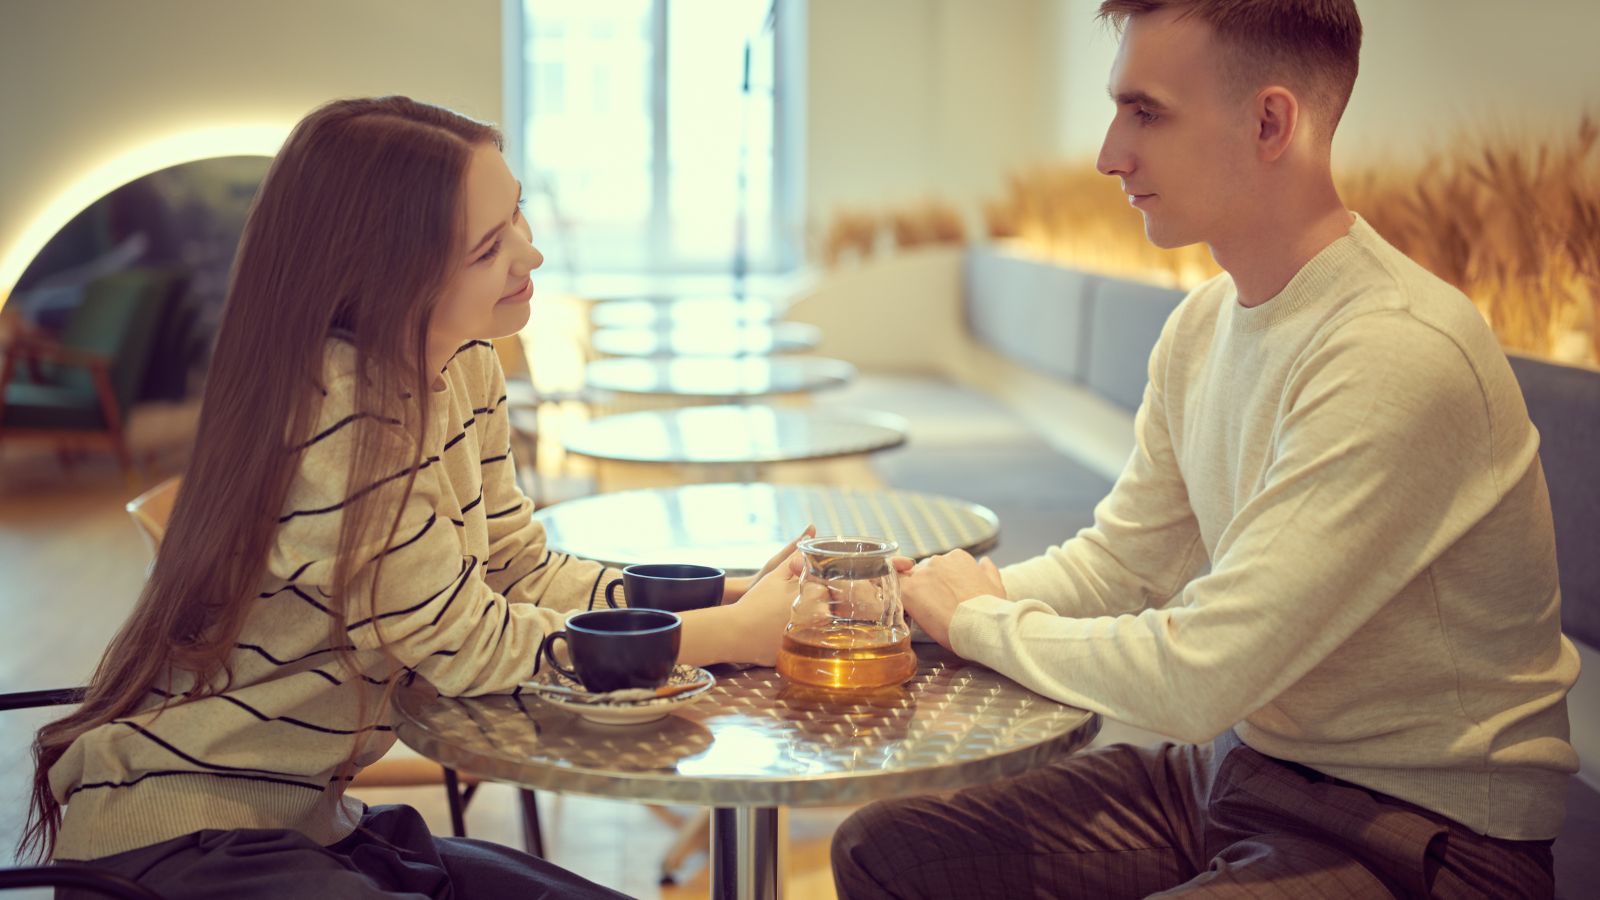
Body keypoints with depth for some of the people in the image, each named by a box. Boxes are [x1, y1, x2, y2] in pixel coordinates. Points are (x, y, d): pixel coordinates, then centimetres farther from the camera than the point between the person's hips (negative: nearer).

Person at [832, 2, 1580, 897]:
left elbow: (1195, 677, -26)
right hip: (1240, 767, 8)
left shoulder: (1399, 355, -26)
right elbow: (1118, 562, 12)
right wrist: (905, 592, -2)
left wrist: (982, 618, -10)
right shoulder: (1204, 324, 4)